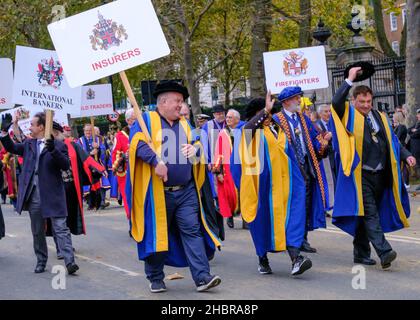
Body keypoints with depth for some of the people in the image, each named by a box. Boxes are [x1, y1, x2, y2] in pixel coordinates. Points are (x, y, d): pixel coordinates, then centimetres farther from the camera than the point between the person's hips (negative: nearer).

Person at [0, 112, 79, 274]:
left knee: (61, 228, -10)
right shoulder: (28, 144, 12)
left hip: (52, 194, -6)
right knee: (37, 231, 14)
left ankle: (69, 261, -15)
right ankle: (41, 261, 25)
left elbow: (66, 165, -14)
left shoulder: (58, 145, -5)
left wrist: (53, 150, -28)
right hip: (33, 195, 6)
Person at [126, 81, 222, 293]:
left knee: (192, 231, -4)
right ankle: (155, 279, 18)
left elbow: (197, 144, 23)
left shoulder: (184, 124, 18)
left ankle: (202, 277, -8)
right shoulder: (147, 120, 0)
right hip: (158, 192, -4)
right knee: (157, 234, 4)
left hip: (186, 191, 4)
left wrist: (195, 148, -2)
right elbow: (137, 142, -13)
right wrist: (156, 161, -25)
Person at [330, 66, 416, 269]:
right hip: (360, 175, -6)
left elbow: (393, 141, 17)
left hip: (379, 175, 6)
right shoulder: (349, 116, 0)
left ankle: (360, 253, 21)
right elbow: (336, 102, -19)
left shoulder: (380, 118, 15)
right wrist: (350, 79, -14)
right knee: (370, 213, -12)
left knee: (366, 214, 12)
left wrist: (406, 156, 2)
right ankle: (384, 252, -22)